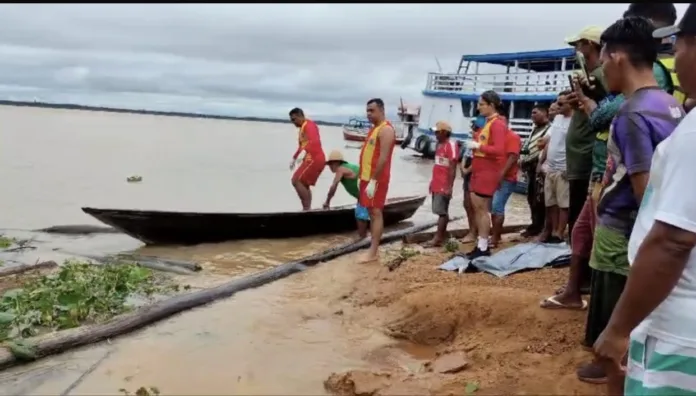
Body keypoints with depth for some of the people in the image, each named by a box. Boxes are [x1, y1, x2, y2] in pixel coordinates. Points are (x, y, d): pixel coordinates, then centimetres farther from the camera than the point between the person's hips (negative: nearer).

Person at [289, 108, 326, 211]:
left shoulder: (309, 125, -10)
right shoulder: (303, 128, 21)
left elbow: (314, 141, -27)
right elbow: (302, 145, 32)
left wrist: (303, 153, -38)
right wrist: (294, 158, 29)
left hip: (314, 159, -11)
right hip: (312, 159, 11)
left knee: (296, 181, -14)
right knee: (304, 185, 12)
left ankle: (306, 208, -14)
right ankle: (307, 209, 13)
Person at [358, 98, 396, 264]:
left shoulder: (386, 129, -14)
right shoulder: (374, 128, 17)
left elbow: (384, 158, -22)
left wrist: (373, 181, -24)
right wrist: (362, 177, 17)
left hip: (376, 179, -10)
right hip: (367, 177, 10)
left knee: (376, 213, -7)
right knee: (372, 212, 11)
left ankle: (373, 252, -5)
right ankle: (374, 249, 16)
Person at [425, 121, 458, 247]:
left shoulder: (451, 145, -13)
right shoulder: (439, 145, 14)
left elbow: (452, 168, -17)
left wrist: (449, 186, -21)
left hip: (444, 186, -9)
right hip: (437, 184, 9)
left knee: (441, 211, -6)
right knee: (442, 211, 13)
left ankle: (438, 238, -4)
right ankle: (442, 236, 19)